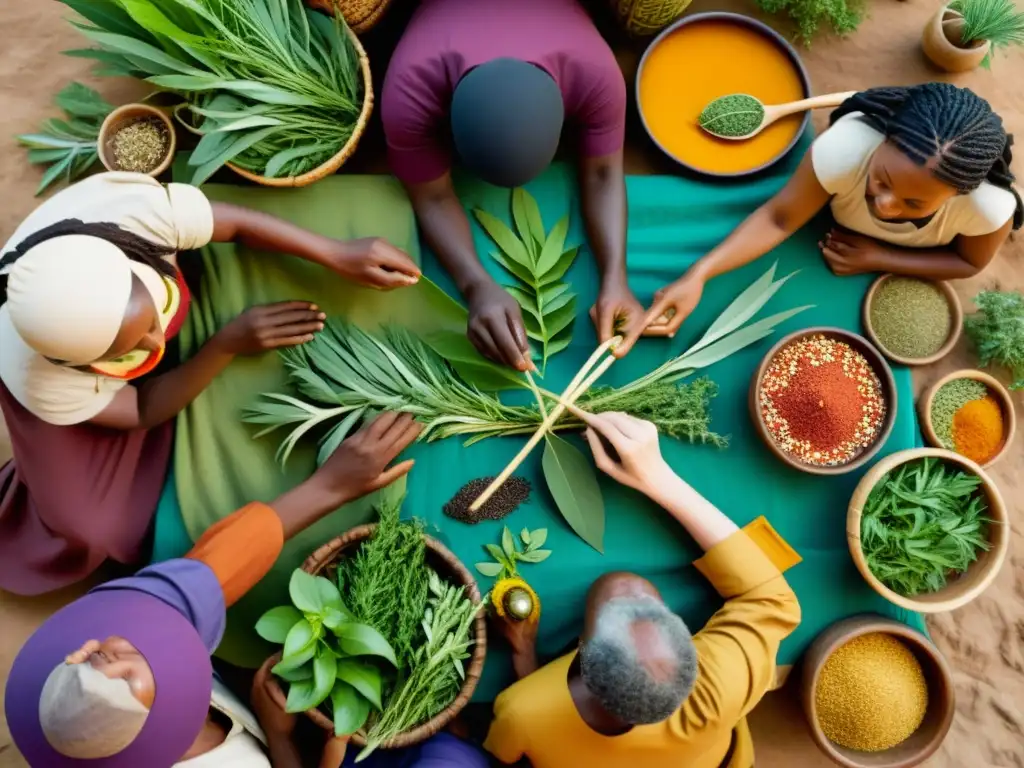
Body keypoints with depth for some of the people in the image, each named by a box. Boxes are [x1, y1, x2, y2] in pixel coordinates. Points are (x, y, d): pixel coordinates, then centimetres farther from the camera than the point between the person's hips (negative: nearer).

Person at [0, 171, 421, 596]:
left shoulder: (139, 210, -44)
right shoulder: (40, 381, -42)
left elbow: (236, 222, -24)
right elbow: (142, 412, -24)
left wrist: (339, 255, -33)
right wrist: (227, 345, -34)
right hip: (64, 381, -2)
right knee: (87, 522, 1)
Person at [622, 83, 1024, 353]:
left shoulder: (990, 205, -42)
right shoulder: (845, 148, -47)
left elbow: (970, 263, -19)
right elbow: (779, 217, -33)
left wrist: (877, 259, -30)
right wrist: (698, 274, -46)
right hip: (843, 244, 0)